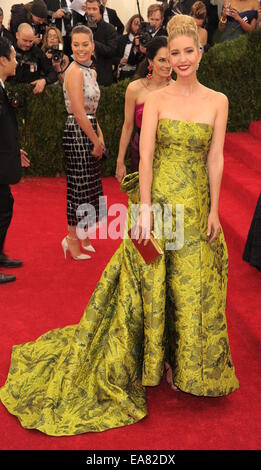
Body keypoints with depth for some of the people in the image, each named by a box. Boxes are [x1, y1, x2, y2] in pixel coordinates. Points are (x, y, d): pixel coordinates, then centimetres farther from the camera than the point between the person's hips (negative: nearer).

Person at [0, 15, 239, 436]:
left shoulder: (217, 101, 2)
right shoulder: (156, 99, -2)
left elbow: (216, 158, 2)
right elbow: (145, 155, -8)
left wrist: (214, 210, 0)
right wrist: (145, 208, -14)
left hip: (196, 204, 2)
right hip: (157, 198, -1)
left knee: (192, 287, 10)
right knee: (150, 281, 6)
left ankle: (187, 362, 31)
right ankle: (152, 357, 27)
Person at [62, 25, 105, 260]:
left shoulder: (91, 71, 13)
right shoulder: (75, 71, -14)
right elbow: (79, 113, -19)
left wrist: (100, 137, 8)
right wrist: (96, 141, -14)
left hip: (89, 130, 9)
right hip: (77, 133, -9)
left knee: (89, 185, 14)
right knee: (80, 185, -2)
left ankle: (83, 236, 27)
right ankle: (72, 239, 10)